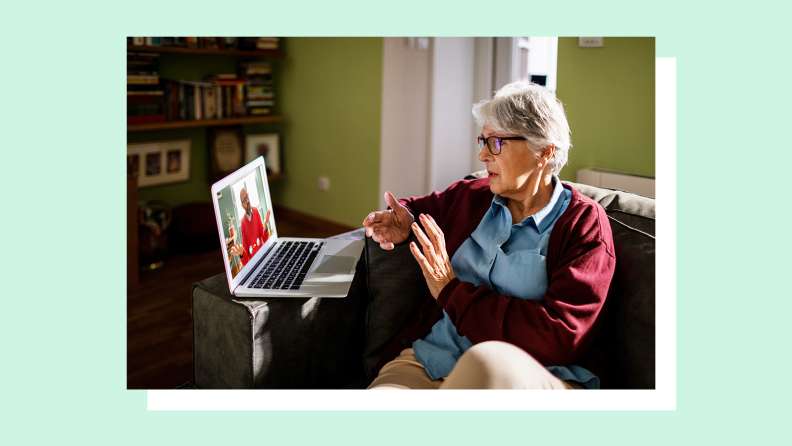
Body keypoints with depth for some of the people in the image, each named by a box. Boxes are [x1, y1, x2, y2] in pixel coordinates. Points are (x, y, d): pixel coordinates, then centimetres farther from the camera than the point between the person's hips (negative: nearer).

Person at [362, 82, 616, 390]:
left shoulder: (585, 223, 0)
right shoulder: (470, 195, 15)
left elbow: (559, 337, -13)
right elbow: (422, 206, 39)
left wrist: (452, 292, -8)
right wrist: (406, 221, 12)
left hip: (530, 376, -2)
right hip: (429, 362, 3)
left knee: (489, 360, -39)